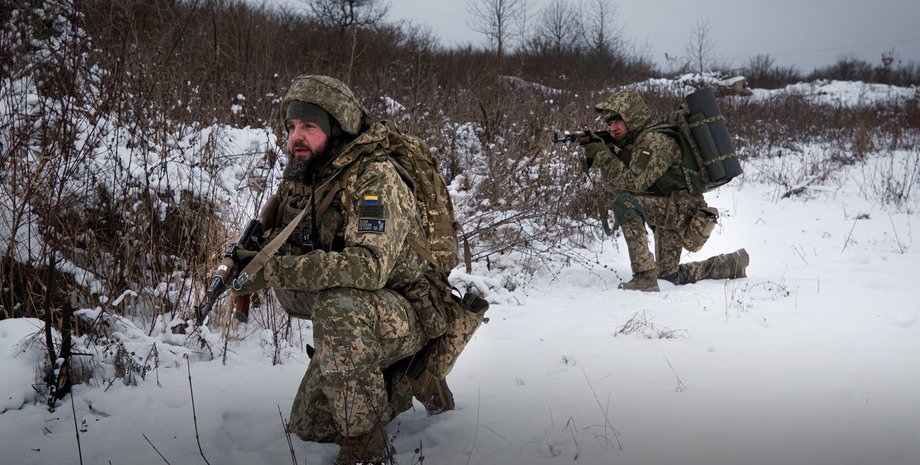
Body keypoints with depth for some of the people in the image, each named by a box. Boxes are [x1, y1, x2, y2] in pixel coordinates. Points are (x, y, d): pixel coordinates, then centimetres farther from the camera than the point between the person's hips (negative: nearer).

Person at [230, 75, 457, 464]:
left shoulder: (375, 178, -25)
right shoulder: (298, 178, 0)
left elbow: (370, 266, -40)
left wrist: (275, 269, -38)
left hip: (407, 316, -8)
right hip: (356, 329, 9)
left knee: (338, 307, -39)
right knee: (309, 427, 12)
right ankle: (411, 379, 25)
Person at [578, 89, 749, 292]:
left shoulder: (654, 140, -16)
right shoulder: (635, 142, 13)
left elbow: (634, 182, -26)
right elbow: (614, 184, 9)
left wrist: (602, 155, -22)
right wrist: (597, 151, -4)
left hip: (682, 208, -10)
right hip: (668, 212, 10)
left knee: (625, 202, -30)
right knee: (669, 274, 20)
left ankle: (645, 276, -30)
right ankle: (733, 264, 35)